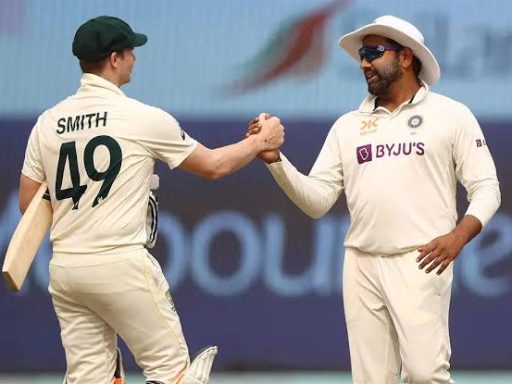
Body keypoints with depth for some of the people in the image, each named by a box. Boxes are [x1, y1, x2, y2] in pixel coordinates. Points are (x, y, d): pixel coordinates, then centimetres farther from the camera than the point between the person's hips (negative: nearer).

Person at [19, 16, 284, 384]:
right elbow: (213, 166, 5)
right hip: (121, 265, -6)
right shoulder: (143, 118, -6)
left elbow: (28, 204, 11)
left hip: (64, 269, 6)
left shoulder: (47, 122, 7)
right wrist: (261, 141, 21)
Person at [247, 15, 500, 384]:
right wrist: (276, 160, -5)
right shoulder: (348, 125, 14)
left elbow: (486, 188, 1)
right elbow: (317, 201, 10)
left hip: (420, 262, -4)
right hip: (361, 266, 4)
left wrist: (458, 235, -17)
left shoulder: (450, 115, 4)